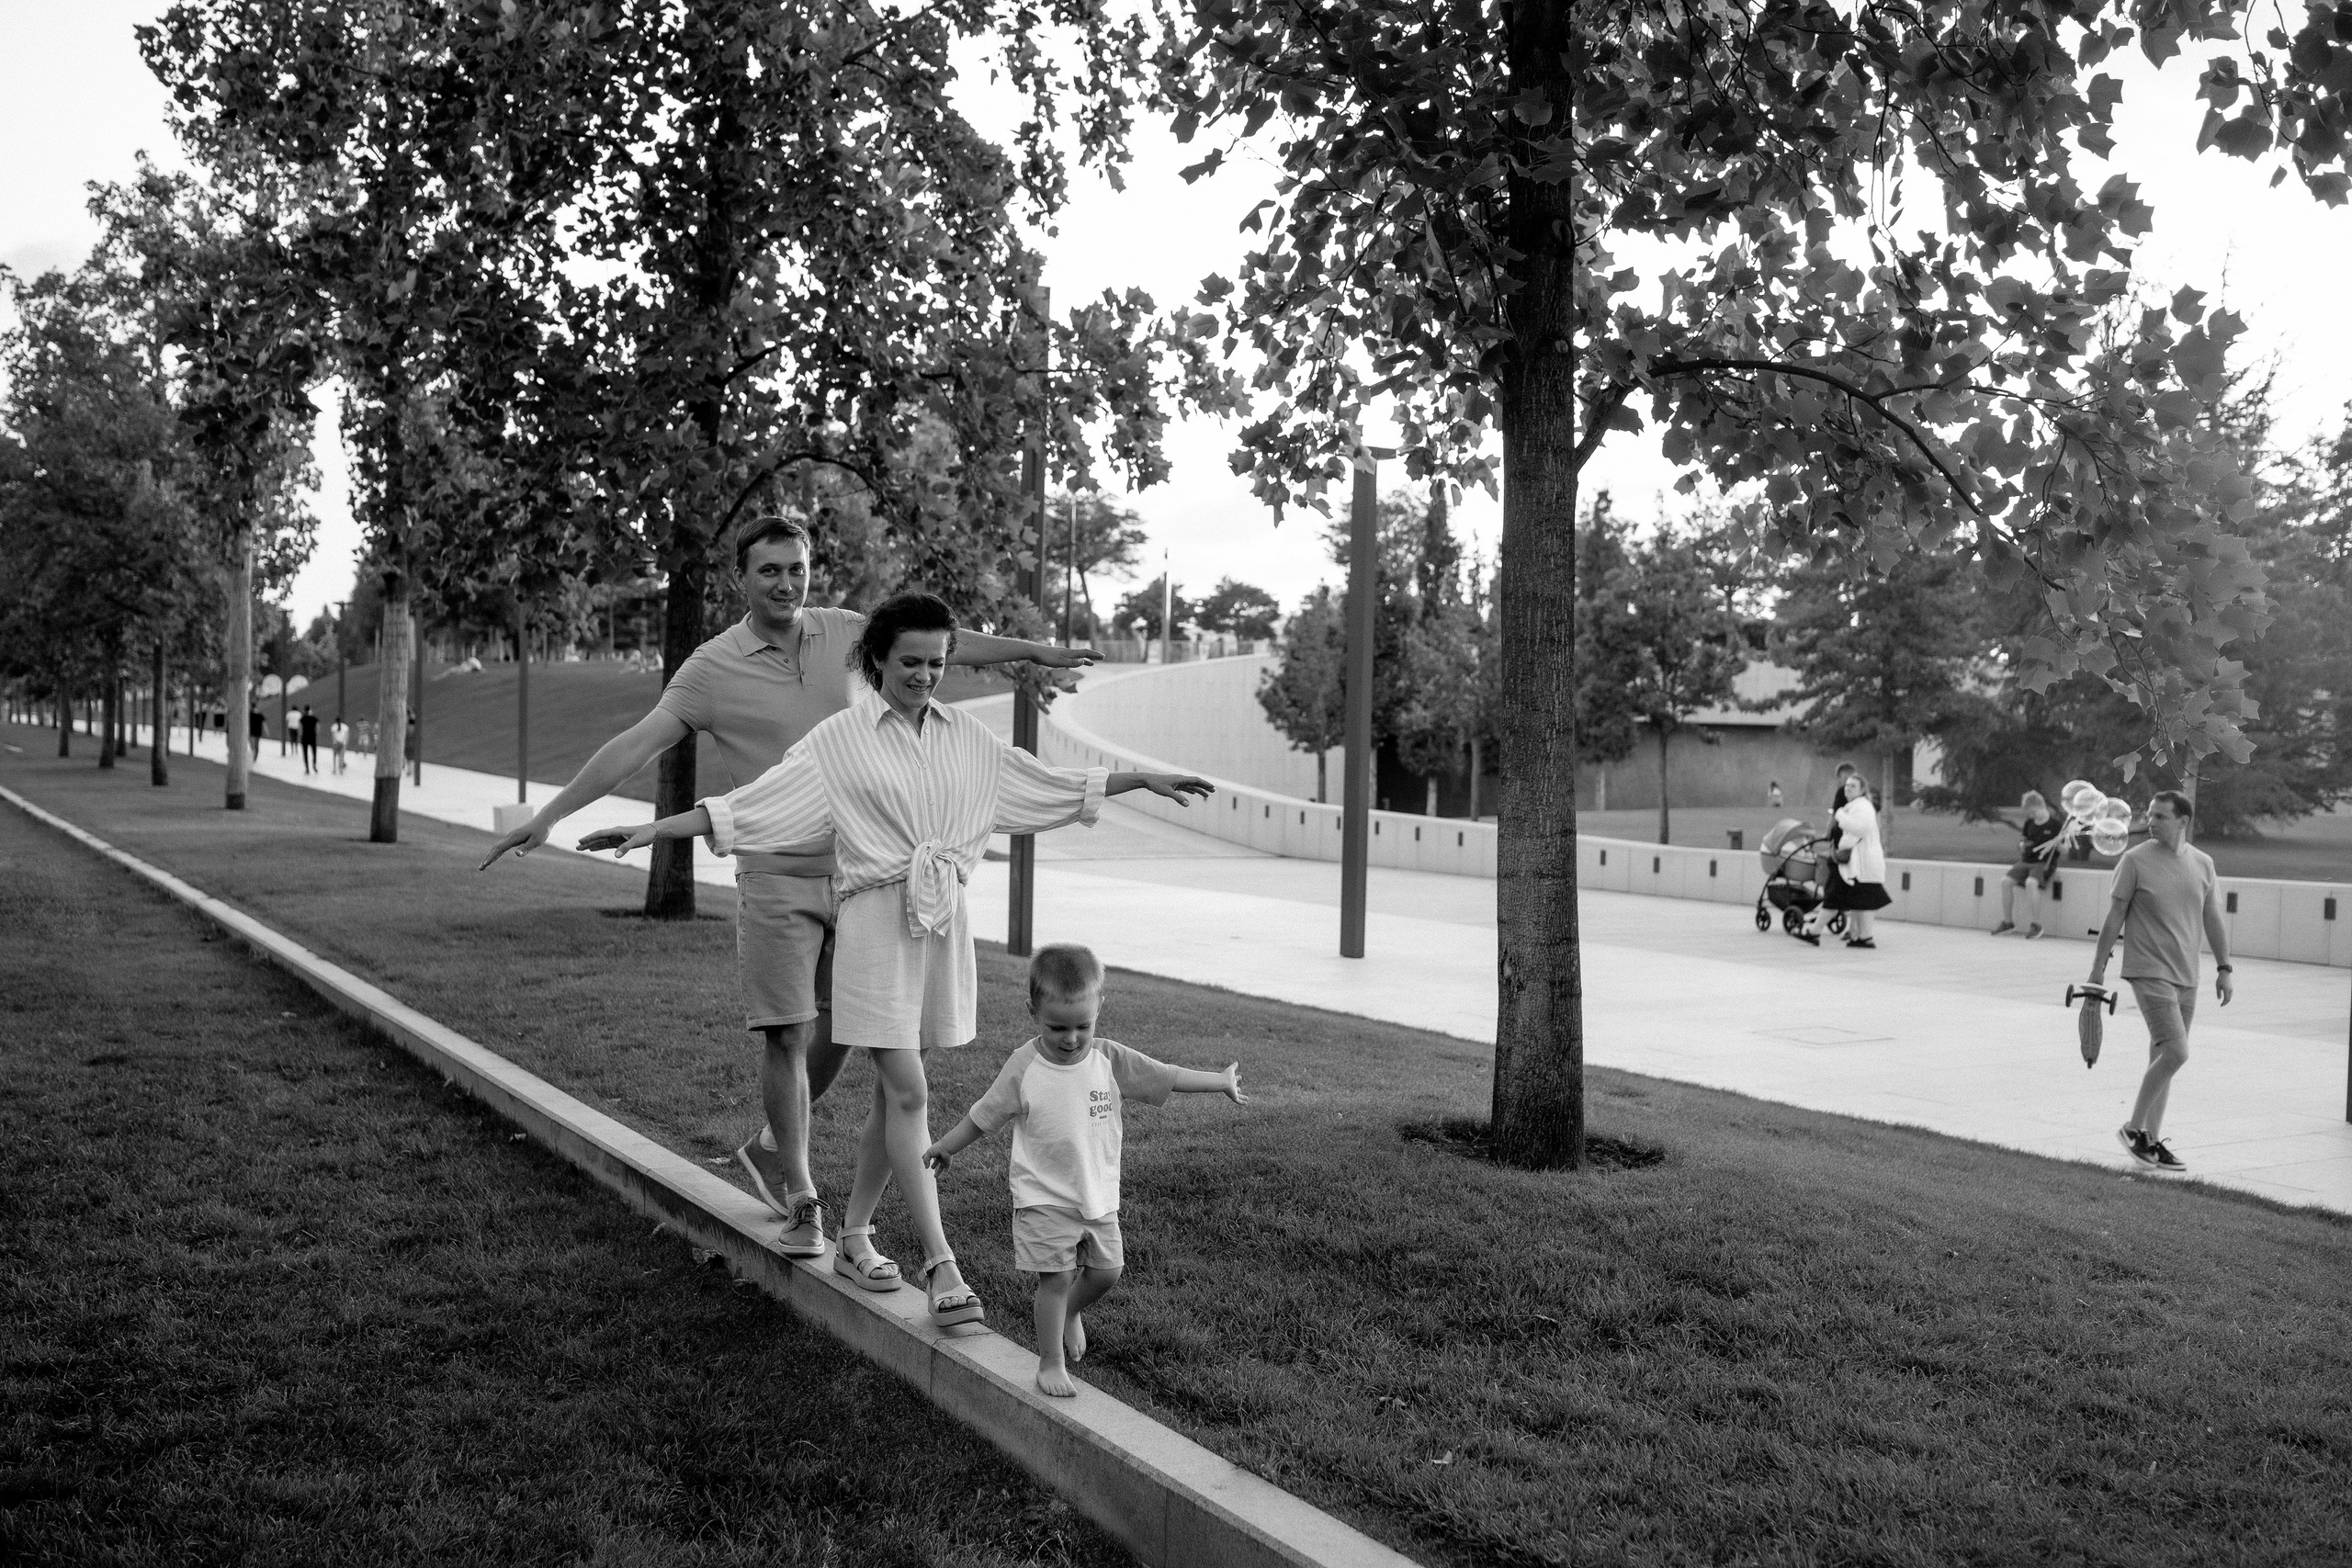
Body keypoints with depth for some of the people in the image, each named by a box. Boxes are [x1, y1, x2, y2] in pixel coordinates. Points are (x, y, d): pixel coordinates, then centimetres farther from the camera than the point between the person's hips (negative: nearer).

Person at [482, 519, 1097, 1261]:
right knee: (788, 1035, -2)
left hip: (857, 867, 4)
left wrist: (1037, 650, 16)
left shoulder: (843, 632, 5)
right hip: (776, 875, -4)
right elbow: (636, 742, -10)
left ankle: (770, 1146, 34)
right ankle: (800, 1203, 10)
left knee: (839, 1028, 10)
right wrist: (548, 815, -15)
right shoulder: (713, 667, -6)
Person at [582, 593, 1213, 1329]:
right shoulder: (841, 738, -3)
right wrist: (651, 829, -12)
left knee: (892, 1093, 12)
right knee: (909, 1094, -8)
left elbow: (1051, 786, 16)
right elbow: (753, 804, -5)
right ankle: (941, 1265, -3)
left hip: (943, 921, 5)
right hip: (877, 918, -4)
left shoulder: (965, 736, 9)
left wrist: (1144, 779, 16)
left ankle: (854, 1237, 27)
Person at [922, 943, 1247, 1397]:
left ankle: (1070, 1312, 40)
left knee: (1105, 1272, 9)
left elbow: (1168, 1077, 0)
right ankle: (1051, 1363, 11)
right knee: (1055, 1278, -5)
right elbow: (984, 1115, -1)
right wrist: (944, 1147, 9)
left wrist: (1222, 1081, 3)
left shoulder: (1110, 1059, -8)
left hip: (1099, 1195, 4)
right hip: (1044, 1199, -3)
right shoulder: (1023, 1068, -14)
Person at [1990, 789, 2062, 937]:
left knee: (2031, 883, -34)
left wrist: (2055, 843, -20)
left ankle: (2036, 924, -22)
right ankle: (2007, 922, -4)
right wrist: (2022, 845, 3)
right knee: (2005, 881, -16)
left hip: (2044, 862, -6)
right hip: (2026, 861, 6)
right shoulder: (2029, 823, 12)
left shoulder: (2055, 824, -4)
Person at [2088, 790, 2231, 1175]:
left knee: (2162, 1057, 10)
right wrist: (2097, 968, -3)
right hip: (2148, 973, -5)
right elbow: (2114, 917, -4)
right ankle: (2134, 1128, 0)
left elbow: (2213, 919, 13)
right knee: (2175, 1053, -16)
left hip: (2186, 977, 5)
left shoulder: (2203, 864, 7)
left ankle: (2152, 1141, 19)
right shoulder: (2134, 861, -7)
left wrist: (2223, 969, 9)